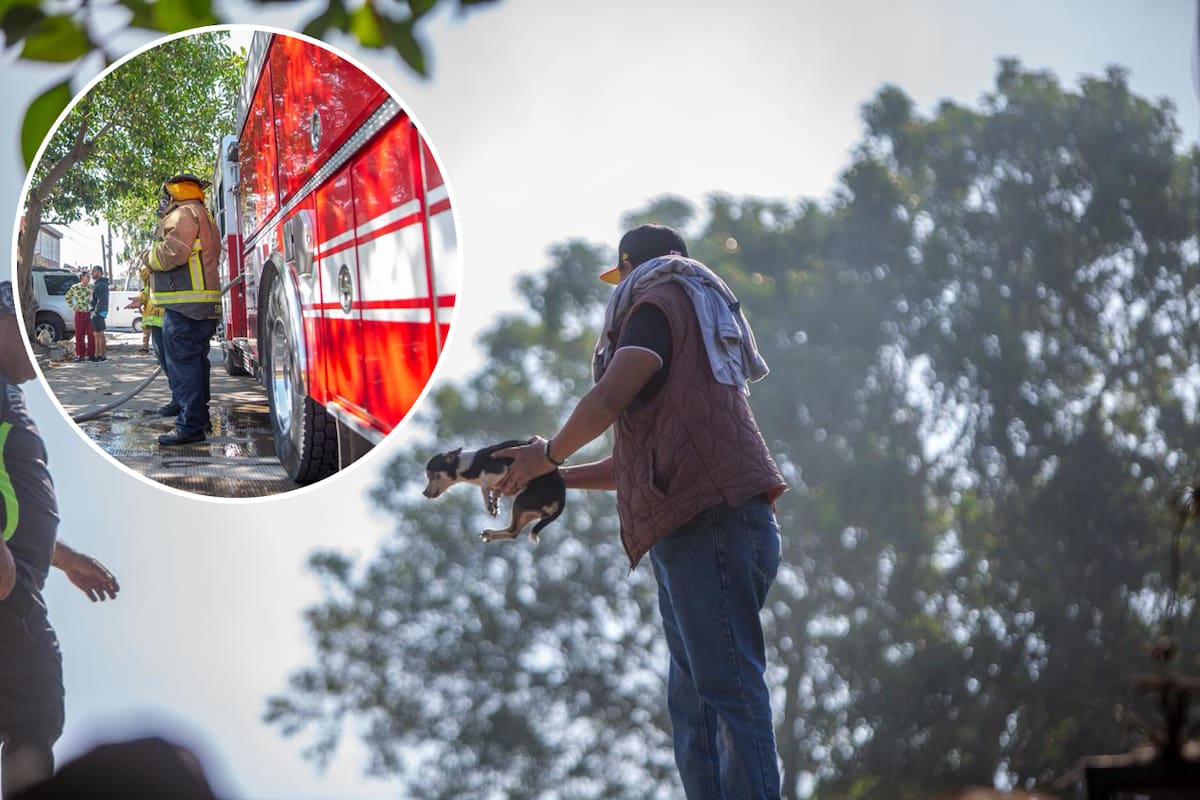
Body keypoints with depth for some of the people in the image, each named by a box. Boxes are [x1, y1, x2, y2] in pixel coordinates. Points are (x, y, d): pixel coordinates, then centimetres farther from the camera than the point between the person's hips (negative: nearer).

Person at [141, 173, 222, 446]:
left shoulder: (183, 214, -9)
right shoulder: (203, 216, 26)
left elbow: (172, 253, -22)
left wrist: (148, 257, -2)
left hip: (185, 306, -11)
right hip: (204, 307, 11)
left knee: (184, 365, -12)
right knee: (195, 362, 19)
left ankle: (190, 426, -16)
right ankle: (198, 417, 28)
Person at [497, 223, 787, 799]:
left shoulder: (658, 302, 4)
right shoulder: (700, 323, 31)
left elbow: (607, 401, -12)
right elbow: (640, 461, 34)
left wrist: (549, 455, 4)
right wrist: (557, 479, 34)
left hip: (710, 523, -9)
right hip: (695, 533, 9)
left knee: (728, 689, -16)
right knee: (693, 706, 5)